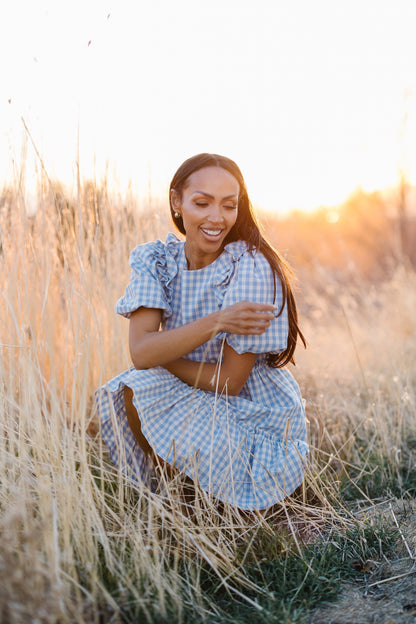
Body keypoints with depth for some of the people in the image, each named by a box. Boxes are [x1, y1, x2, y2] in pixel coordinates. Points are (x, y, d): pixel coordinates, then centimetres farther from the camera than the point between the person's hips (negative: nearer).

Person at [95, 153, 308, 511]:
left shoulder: (250, 267, -21)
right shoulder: (155, 260, -4)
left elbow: (229, 381, -20)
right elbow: (140, 351, -18)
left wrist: (159, 355, -12)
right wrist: (215, 323, -29)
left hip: (258, 429, -6)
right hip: (197, 409, 6)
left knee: (137, 394, -19)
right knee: (114, 398, -11)